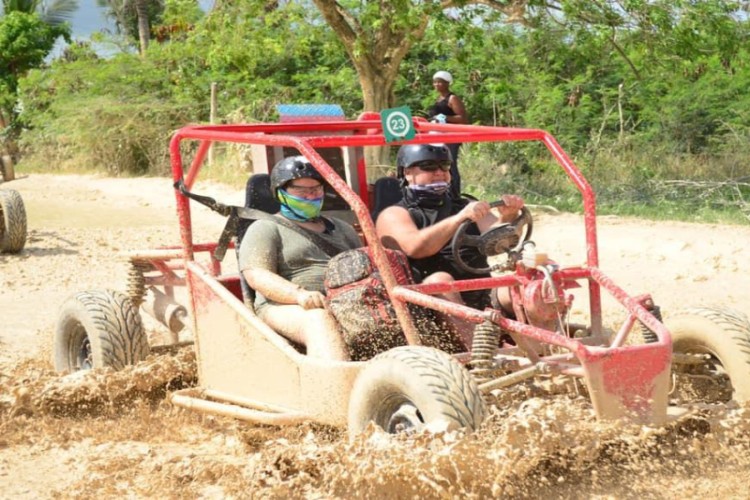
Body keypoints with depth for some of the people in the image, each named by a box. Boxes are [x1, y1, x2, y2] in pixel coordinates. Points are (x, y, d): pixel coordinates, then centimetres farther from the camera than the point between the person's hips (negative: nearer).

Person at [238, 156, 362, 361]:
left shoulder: (341, 228, 30)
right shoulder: (265, 229, 11)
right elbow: (257, 276, -5)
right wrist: (300, 294, -23)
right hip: (287, 307, -5)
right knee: (320, 321, -40)